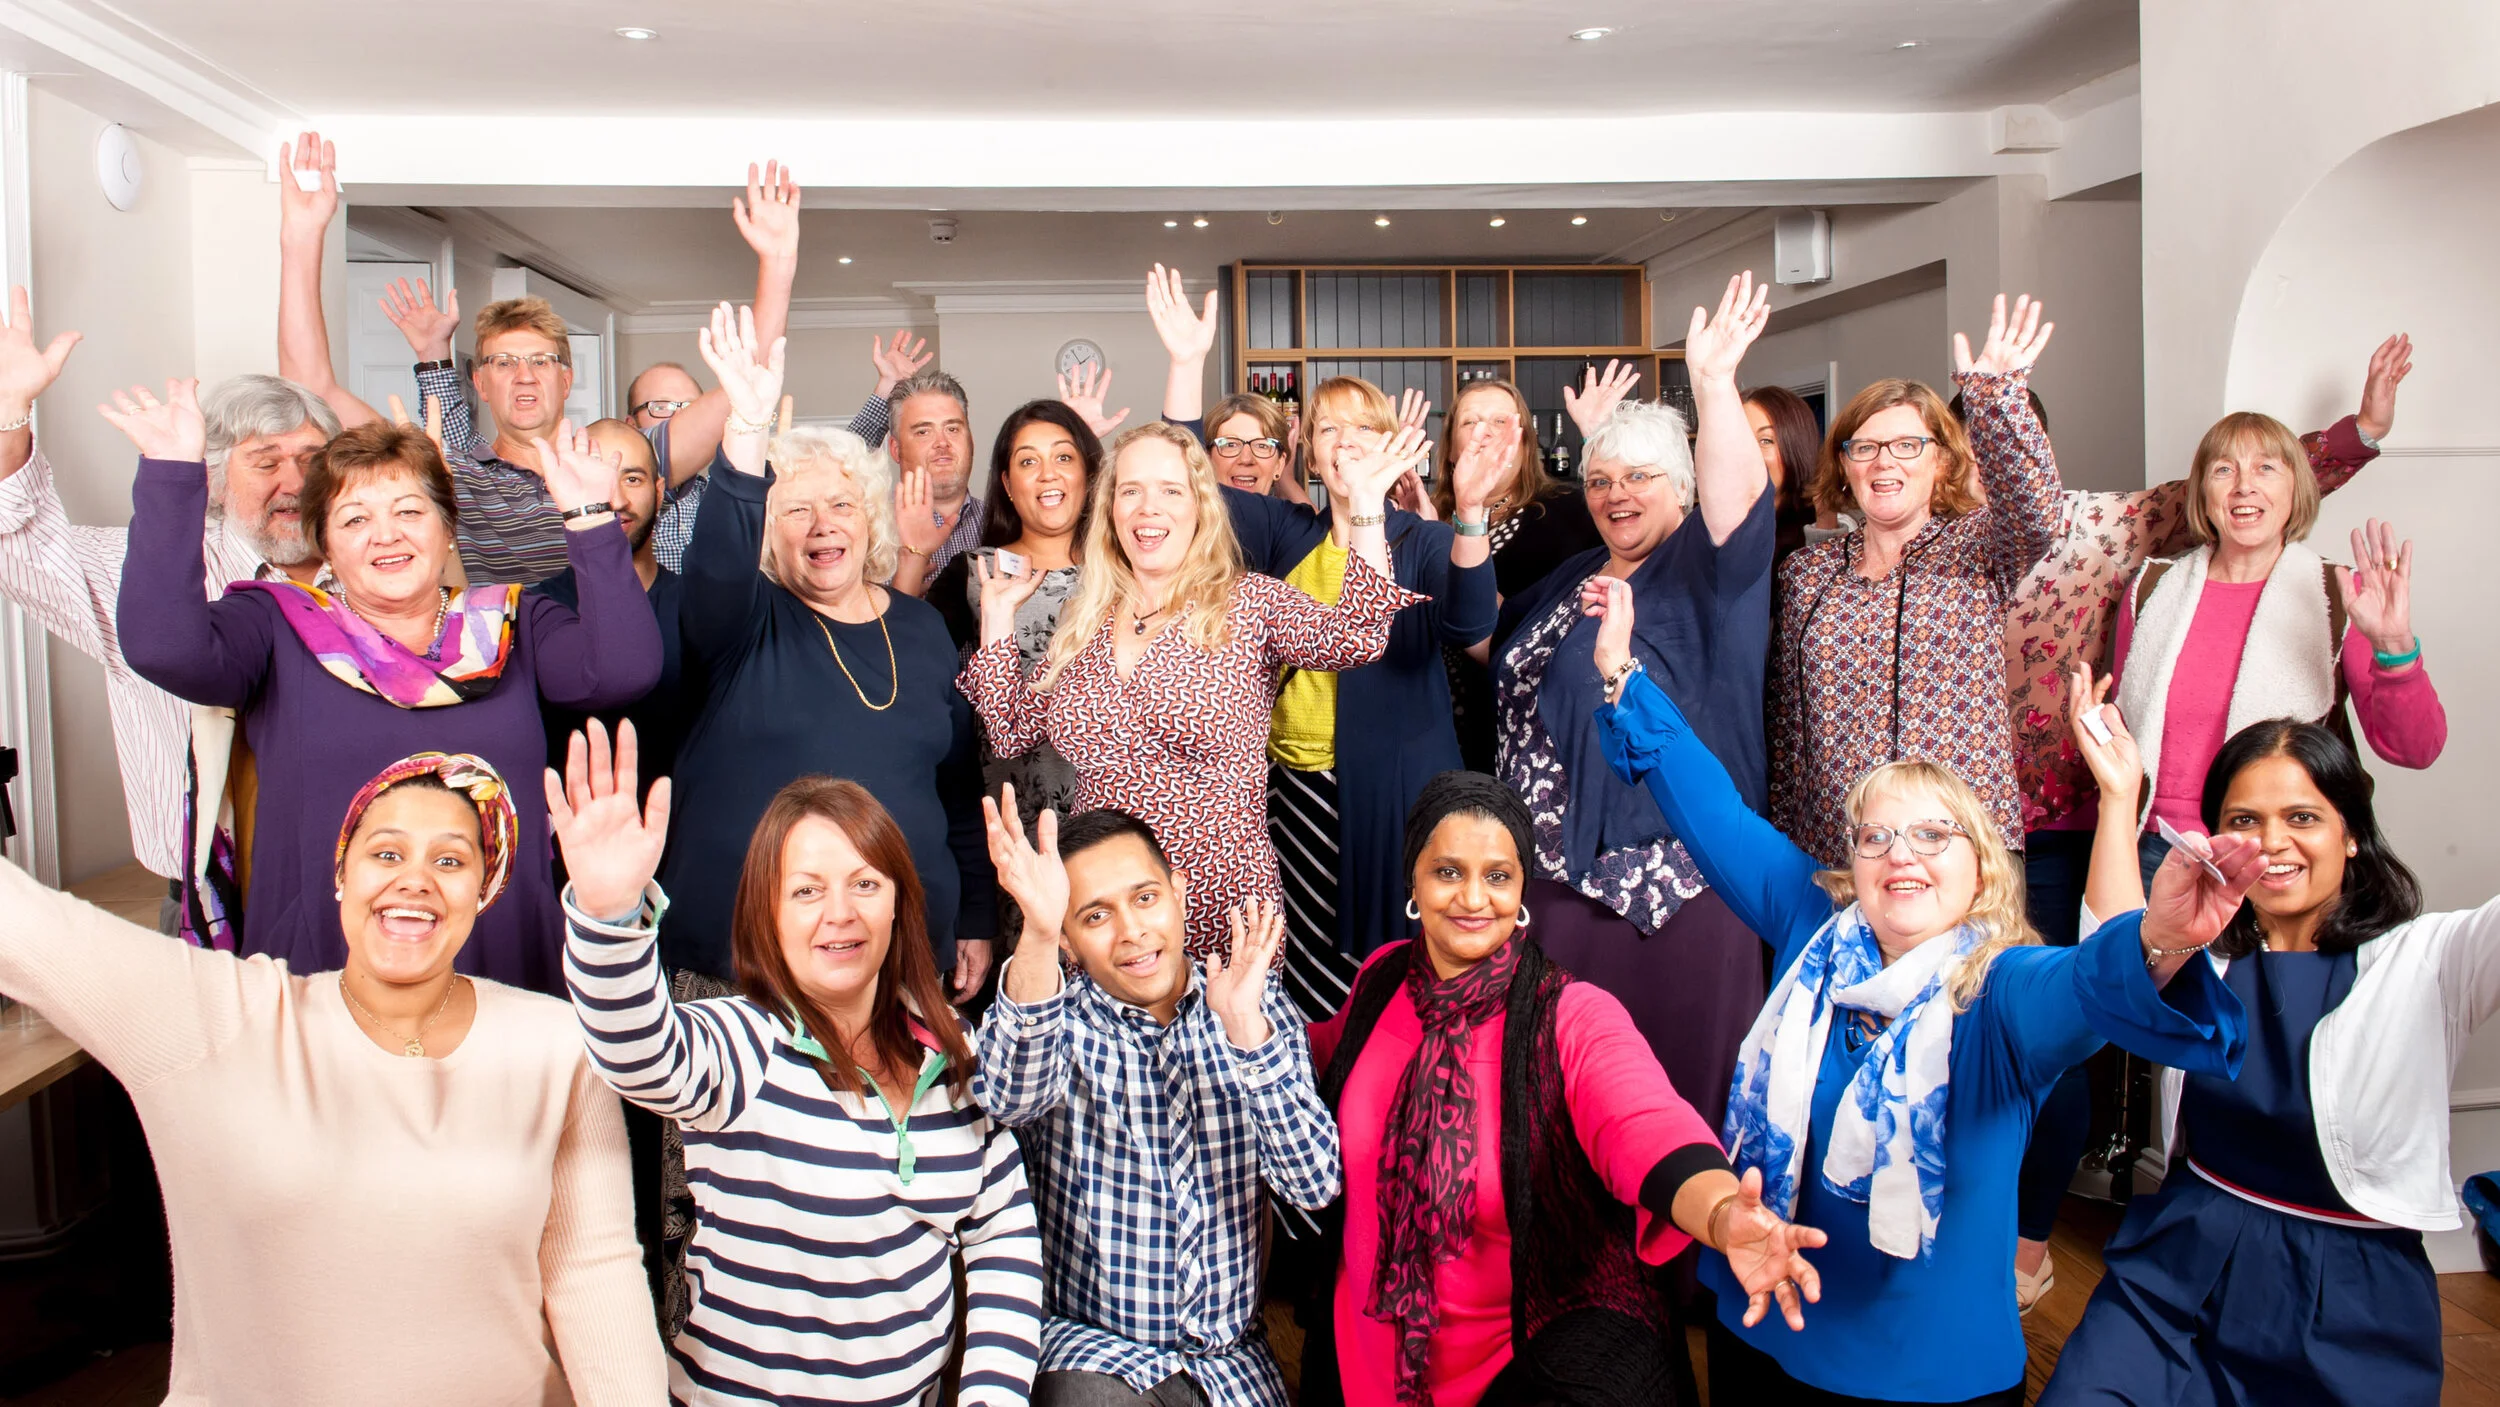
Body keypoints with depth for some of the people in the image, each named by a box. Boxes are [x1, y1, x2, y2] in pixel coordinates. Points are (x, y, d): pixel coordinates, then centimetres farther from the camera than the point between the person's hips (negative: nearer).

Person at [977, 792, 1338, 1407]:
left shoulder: (1256, 1007, -1)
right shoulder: (1058, 1019, -5)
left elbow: (1315, 1184, -12)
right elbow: (1009, 1098, -28)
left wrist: (1249, 1035, -26)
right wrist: (1037, 935, -44)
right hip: (1093, 1349, -3)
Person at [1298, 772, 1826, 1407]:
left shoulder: (1575, 1017, -17)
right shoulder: (1383, 978, -3)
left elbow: (1649, 1128, -35)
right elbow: (1335, 1048, 19)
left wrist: (1725, 1216, -56)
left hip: (1535, 1340, -4)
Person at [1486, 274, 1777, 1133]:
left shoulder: (1705, 570, -4)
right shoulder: (1571, 579, 16)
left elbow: (1737, 502, -25)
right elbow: (1489, 641, 28)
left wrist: (1714, 382, -39)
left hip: (1677, 875, -6)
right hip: (1561, 869, 6)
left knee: (1678, 1076, 0)